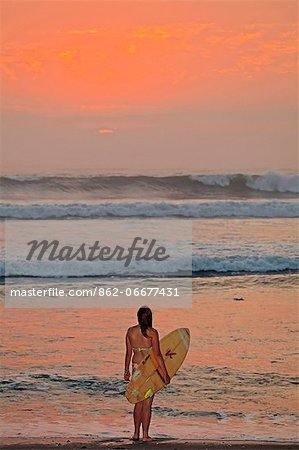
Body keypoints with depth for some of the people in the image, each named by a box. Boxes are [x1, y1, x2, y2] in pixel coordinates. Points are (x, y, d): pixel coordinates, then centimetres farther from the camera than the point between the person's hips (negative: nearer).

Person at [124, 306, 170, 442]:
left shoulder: (130, 331, 1)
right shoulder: (152, 332, -12)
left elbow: (128, 353, 8)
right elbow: (157, 355, -13)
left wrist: (126, 371, 18)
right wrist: (165, 374, -8)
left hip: (136, 367, 4)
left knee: (139, 401, 17)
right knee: (147, 403, 2)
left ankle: (136, 433, 19)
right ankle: (145, 435, 5)